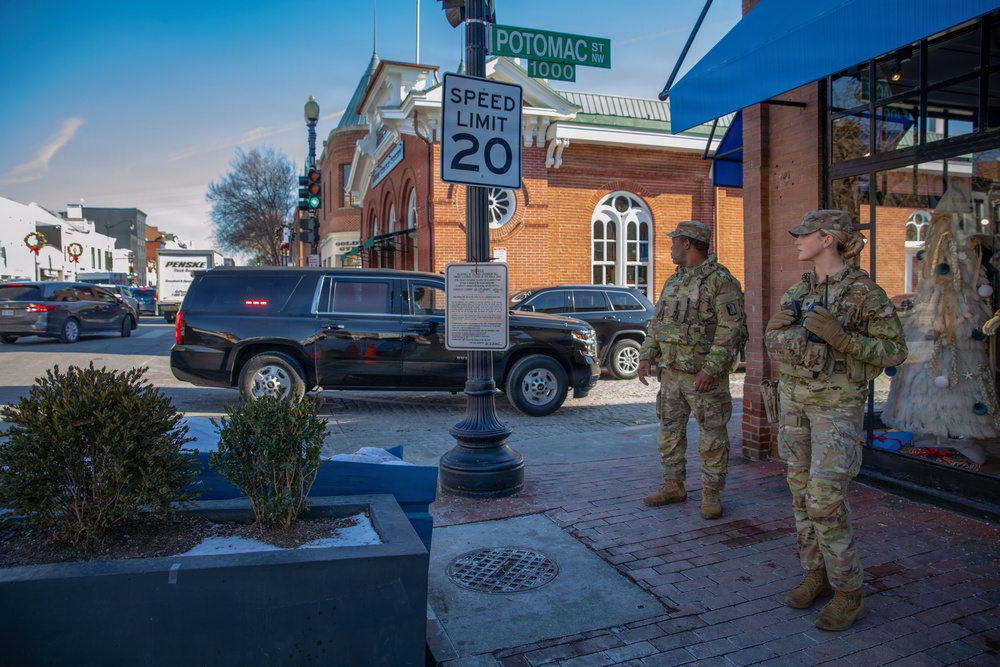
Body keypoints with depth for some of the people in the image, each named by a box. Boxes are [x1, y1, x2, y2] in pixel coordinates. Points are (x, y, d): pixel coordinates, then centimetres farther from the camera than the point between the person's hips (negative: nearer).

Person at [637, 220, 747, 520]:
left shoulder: (721, 281, -11)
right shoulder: (674, 281, 14)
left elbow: (732, 330, -17)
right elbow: (656, 323, 19)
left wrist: (711, 370, -22)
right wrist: (647, 356, 8)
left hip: (704, 375, -8)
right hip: (670, 373, 8)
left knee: (712, 438, 3)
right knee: (669, 432, 13)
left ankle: (711, 494, 15)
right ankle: (674, 486, 26)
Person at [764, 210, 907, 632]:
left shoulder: (862, 291, -11)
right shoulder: (799, 290, 8)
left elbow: (894, 350, -10)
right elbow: (772, 340, 11)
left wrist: (840, 337, -25)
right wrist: (799, 335, -11)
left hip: (838, 403, -6)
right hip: (795, 398, 6)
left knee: (825, 498, -9)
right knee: (803, 491, 10)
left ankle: (849, 595, 7)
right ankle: (816, 575, 25)